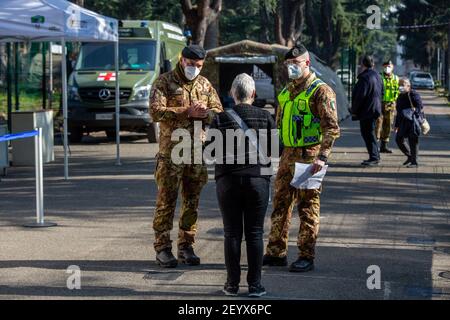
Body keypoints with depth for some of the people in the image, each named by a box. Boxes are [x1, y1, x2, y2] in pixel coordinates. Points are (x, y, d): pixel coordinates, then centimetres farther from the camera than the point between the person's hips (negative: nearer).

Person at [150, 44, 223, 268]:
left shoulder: (204, 84, 13)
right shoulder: (164, 82, -3)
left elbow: (218, 112, 11)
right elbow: (156, 112, -15)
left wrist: (203, 113, -12)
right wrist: (187, 112, -21)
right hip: (171, 152, -5)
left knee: (192, 202, 9)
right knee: (166, 201, -3)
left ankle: (186, 247, 17)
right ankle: (162, 248, 3)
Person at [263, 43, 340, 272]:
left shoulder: (320, 91, -9)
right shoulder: (286, 92, 16)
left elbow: (331, 127, -15)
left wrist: (322, 157, -23)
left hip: (308, 156, -8)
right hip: (287, 155, 8)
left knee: (308, 207, -2)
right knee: (280, 204, 10)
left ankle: (307, 257, 4)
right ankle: (276, 252, 19)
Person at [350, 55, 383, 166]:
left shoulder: (364, 77, -17)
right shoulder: (377, 76, 12)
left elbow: (360, 96, -20)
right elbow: (381, 92, 19)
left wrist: (354, 110, -11)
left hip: (367, 110, -10)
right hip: (375, 109, 10)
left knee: (367, 133, -6)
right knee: (370, 133, 17)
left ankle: (374, 157, -8)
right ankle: (375, 156, 21)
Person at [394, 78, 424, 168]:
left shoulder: (414, 94, -8)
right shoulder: (400, 97, 15)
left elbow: (420, 107, -16)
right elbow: (398, 112, 21)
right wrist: (396, 125, 21)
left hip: (413, 121, -8)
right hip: (404, 122, 8)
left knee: (413, 140, -5)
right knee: (399, 139, 7)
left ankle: (414, 162, 3)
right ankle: (409, 156, 25)